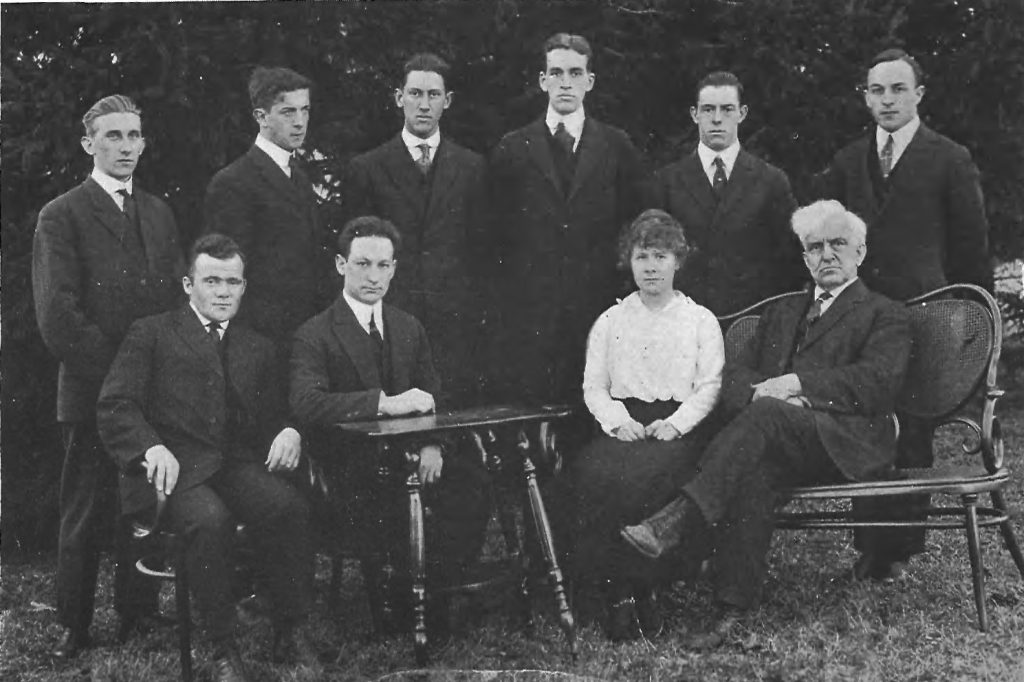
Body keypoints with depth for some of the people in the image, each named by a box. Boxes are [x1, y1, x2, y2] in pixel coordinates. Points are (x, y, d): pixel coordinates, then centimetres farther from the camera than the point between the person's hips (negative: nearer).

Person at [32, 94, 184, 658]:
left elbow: (179, 297, 15)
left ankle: (138, 619, 21)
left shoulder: (159, 213, 15)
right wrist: (117, 368, -13)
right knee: (85, 513, 4)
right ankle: (74, 628, 15)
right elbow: (56, 316, -11)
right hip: (93, 393, -4)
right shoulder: (62, 216, -3)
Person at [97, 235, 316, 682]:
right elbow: (114, 408, 2)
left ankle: (290, 635, -15)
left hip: (240, 465, 3)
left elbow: (273, 417, 23)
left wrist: (289, 432, -2)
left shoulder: (258, 348, 25)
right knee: (210, 520, -36)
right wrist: (152, 448, -17)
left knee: (290, 508, -29)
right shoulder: (151, 334, 13)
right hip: (177, 468, -3)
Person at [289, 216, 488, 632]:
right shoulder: (314, 336, -2)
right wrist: (385, 403, -28)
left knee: (474, 482, -25)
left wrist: (433, 445, -8)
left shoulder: (410, 328, 18)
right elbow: (306, 404, -19)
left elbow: (433, 397, 16)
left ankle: (437, 588, -10)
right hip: (351, 467, -5)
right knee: (379, 509, -37)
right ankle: (393, 610, -15)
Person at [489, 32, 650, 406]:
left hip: (599, 306, 1)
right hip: (529, 312, 0)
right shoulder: (512, 150, 6)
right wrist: (504, 297, 3)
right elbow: (494, 230, 9)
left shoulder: (617, 147, 7)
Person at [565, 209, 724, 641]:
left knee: (643, 476, -35)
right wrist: (618, 420, -9)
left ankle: (639, 587, -19)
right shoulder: (610, 321, 19)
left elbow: (709, 386, 5)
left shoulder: (700, 320, 13)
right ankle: (618, 591, -25)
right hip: (623, 423, 2)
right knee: (594, 473, -32)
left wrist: (676, 422, -12)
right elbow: (593, 386, 12)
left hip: (678, 426, -2)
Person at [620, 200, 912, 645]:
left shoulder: (884, 316, 14)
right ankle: (733, 612, -40)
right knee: (755, 472, -35)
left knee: (765, 414, -35)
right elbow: (735, 376, 17)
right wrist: (760, 392, -8)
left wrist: (796, 384, -13)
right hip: (783, 440, 3)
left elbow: (877, 382, -6)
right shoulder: (781, 313, 30)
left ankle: (676, 522, -44)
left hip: (849, 442, -3)